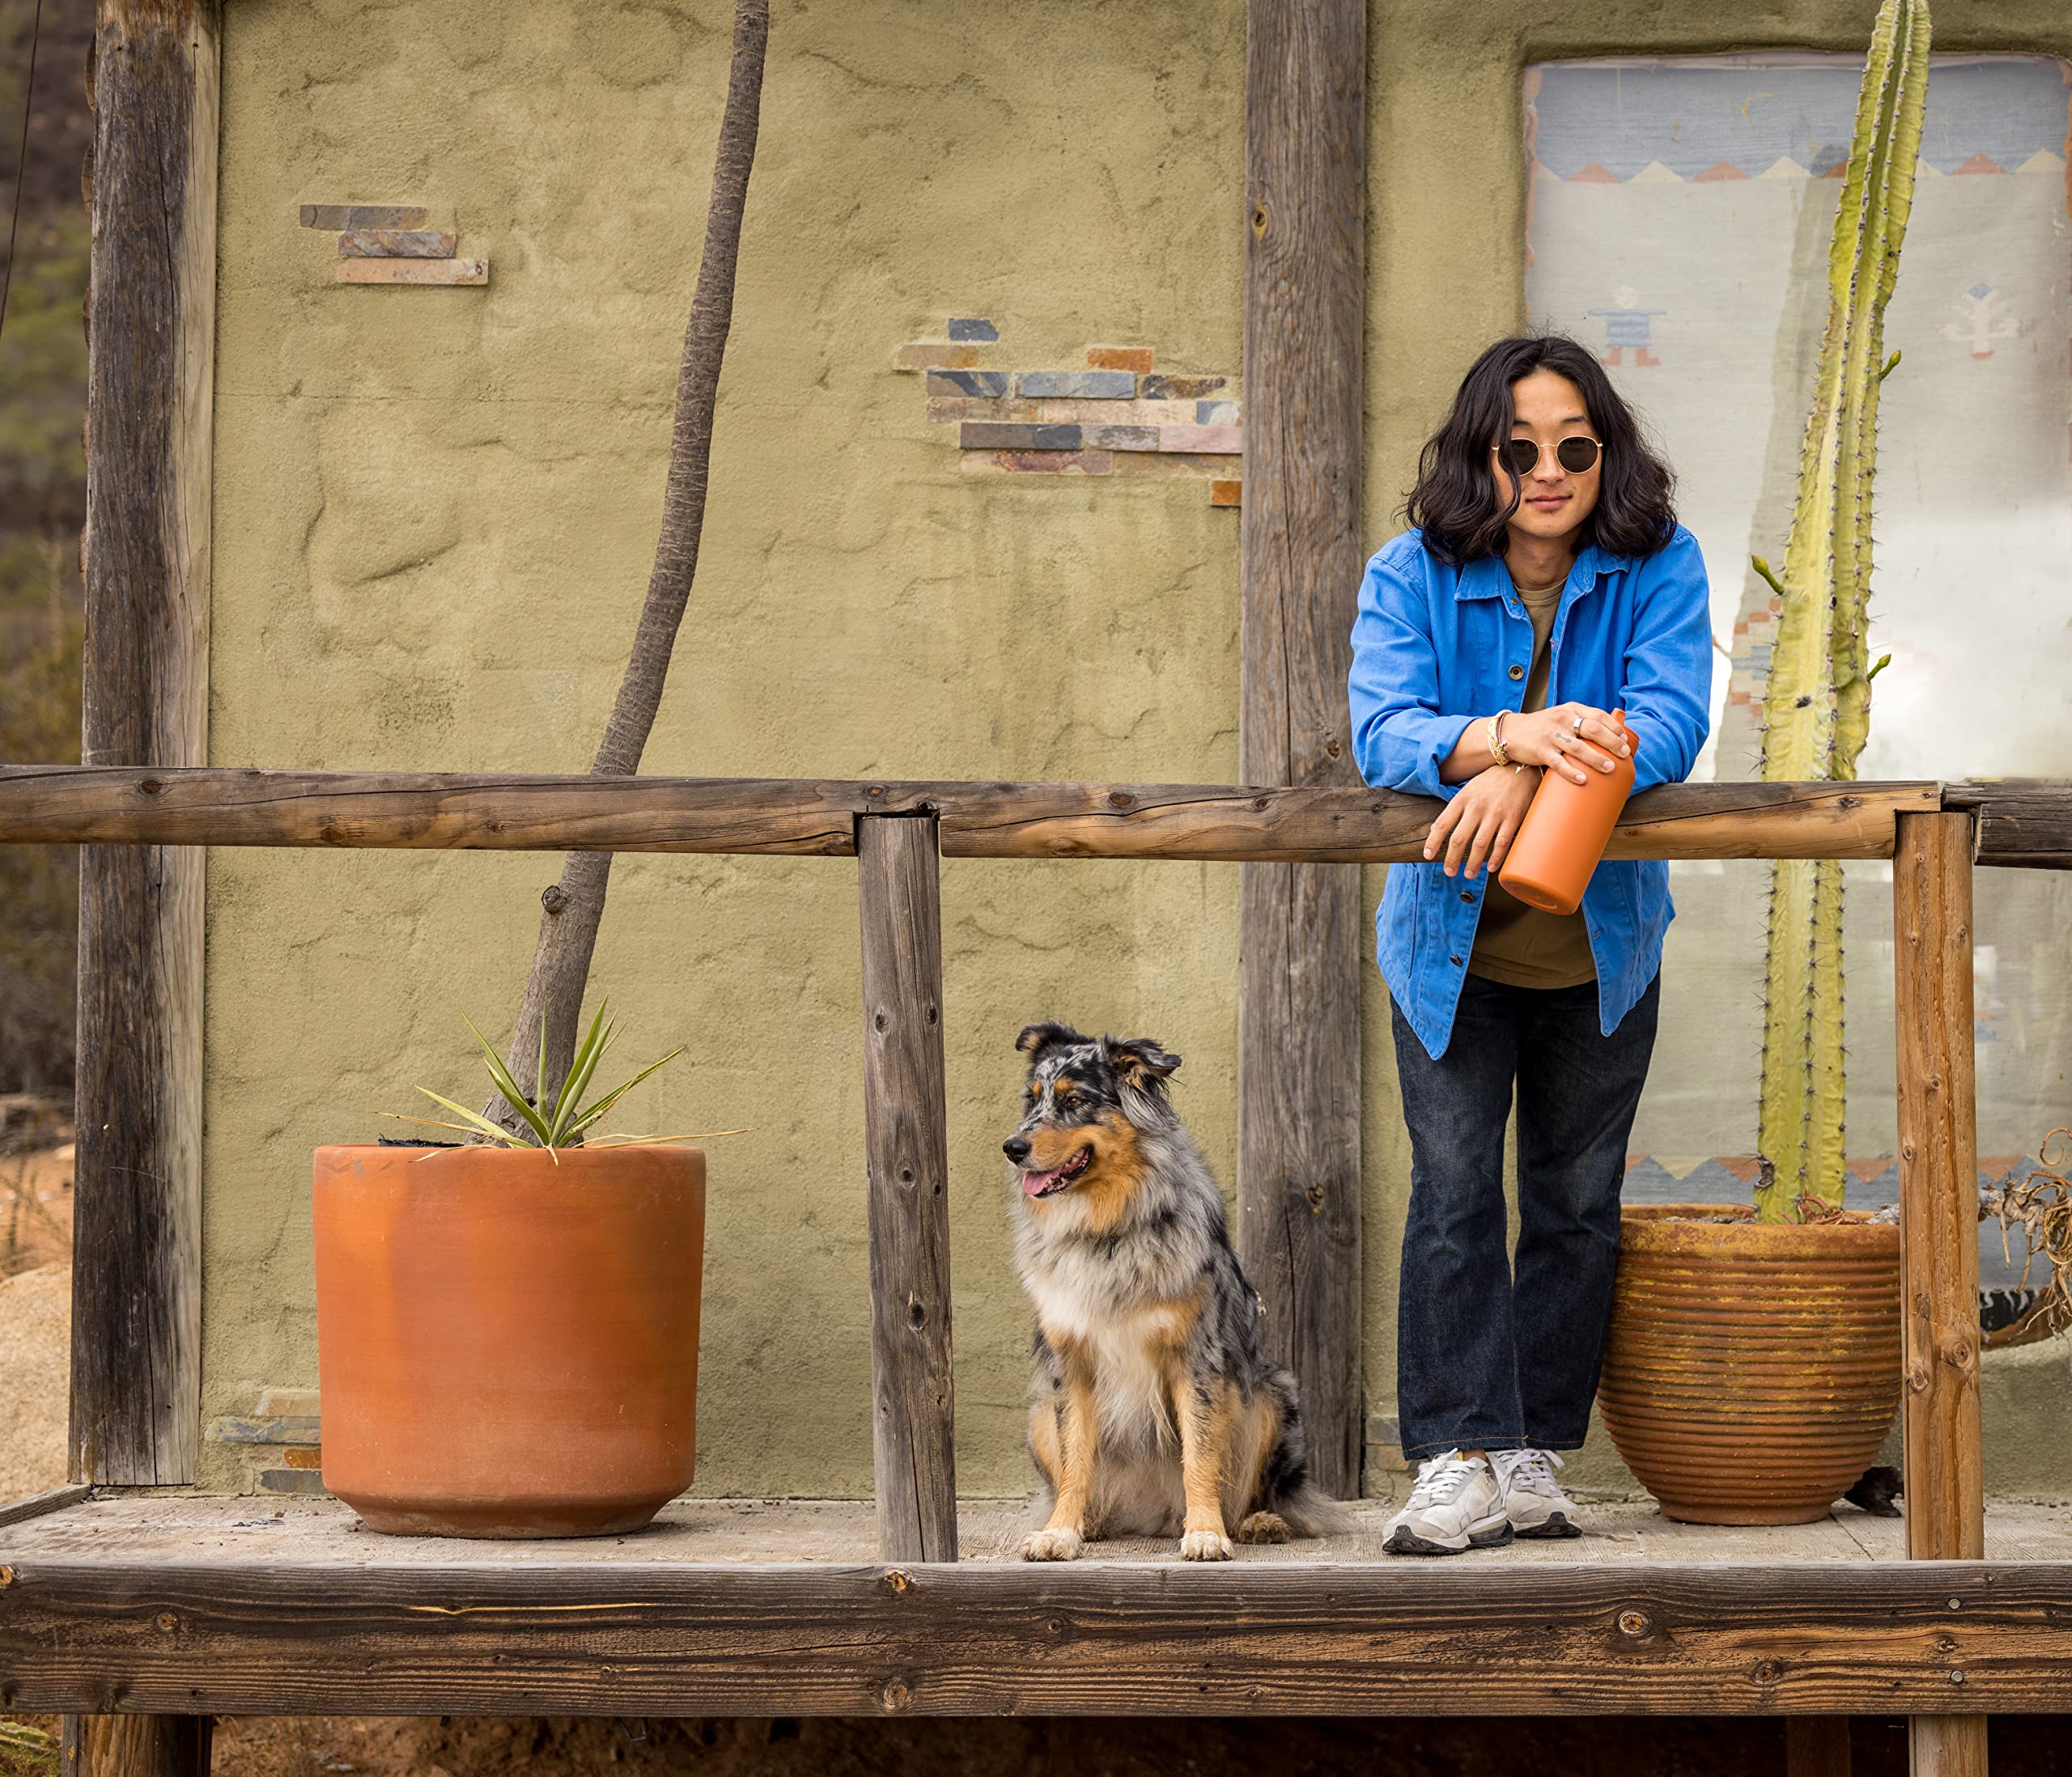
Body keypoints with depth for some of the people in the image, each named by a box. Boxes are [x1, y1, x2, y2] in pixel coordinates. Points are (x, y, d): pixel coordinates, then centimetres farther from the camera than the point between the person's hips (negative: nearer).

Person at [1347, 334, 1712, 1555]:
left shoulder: (1660, 566, -10)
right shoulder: (1413, 576, -11)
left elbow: (1672, 723, -22)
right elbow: (1382, 732, -23)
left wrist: (1530, 774, -37)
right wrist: (1509, 736, -43)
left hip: (1603, 941, 1)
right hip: (1453, 944, -1)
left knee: (1577, 1204, 7)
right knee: (1455, 1196, -9)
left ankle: (1537, 1459, 15)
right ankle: (1463, 1463, -8)